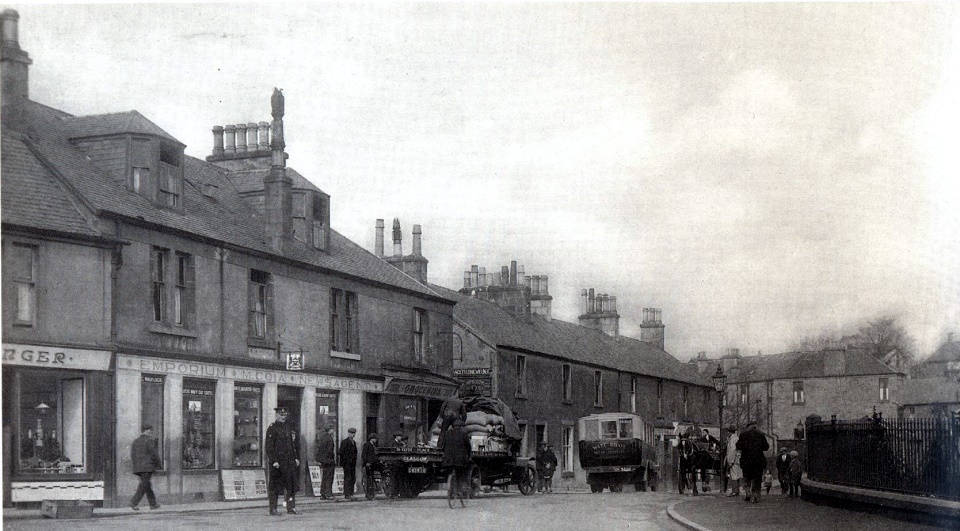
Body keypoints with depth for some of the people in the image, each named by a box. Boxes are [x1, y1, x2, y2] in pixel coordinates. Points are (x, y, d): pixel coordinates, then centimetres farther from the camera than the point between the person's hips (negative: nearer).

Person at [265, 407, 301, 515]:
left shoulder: (287, 427, 14)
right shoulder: (272, 428, -7)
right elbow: (269, 447, -12)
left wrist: (295, 458, 15)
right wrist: (274, 461, -18)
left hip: (289, 461, 6)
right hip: (277, 462, -6)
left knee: (291, 483, 2)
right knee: (274, 486, 0)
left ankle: (291, 507, 6)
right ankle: (273, 509, 6)